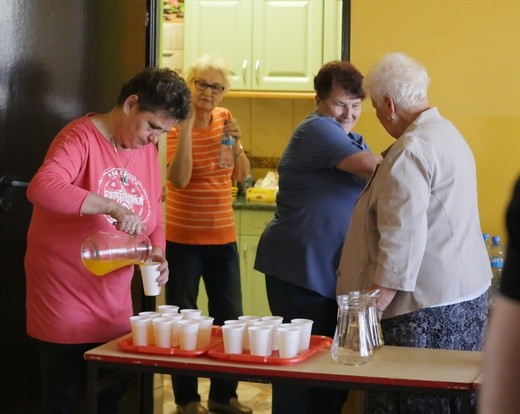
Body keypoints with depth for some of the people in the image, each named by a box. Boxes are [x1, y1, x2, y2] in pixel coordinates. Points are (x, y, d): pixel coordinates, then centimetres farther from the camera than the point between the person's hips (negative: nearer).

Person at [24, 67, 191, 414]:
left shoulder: (148, 150, 8)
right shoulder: (82, 137, -15)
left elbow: (153, 217, 13)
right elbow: (41, 188, -33)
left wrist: (157, 252, -8)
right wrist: (112, 206, -38)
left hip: (114, 300, 7)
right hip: (66, 297, -7)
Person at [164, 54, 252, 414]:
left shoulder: (224, 119, 5)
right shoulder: (177, 125, -10)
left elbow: (241, 175, 6)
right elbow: (179, 179, -24)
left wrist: (236, 142, -12)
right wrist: (186, 125, -25)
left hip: (223, 236, 5)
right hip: (183, 238, -5)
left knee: (230, 317, 10)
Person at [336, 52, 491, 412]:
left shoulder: (410, 151, -17)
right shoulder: (449, 133, 15)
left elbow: (402, 239, -21)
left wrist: (374, 307, -19)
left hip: (427, 304, -10)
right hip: (467, 292, 10)